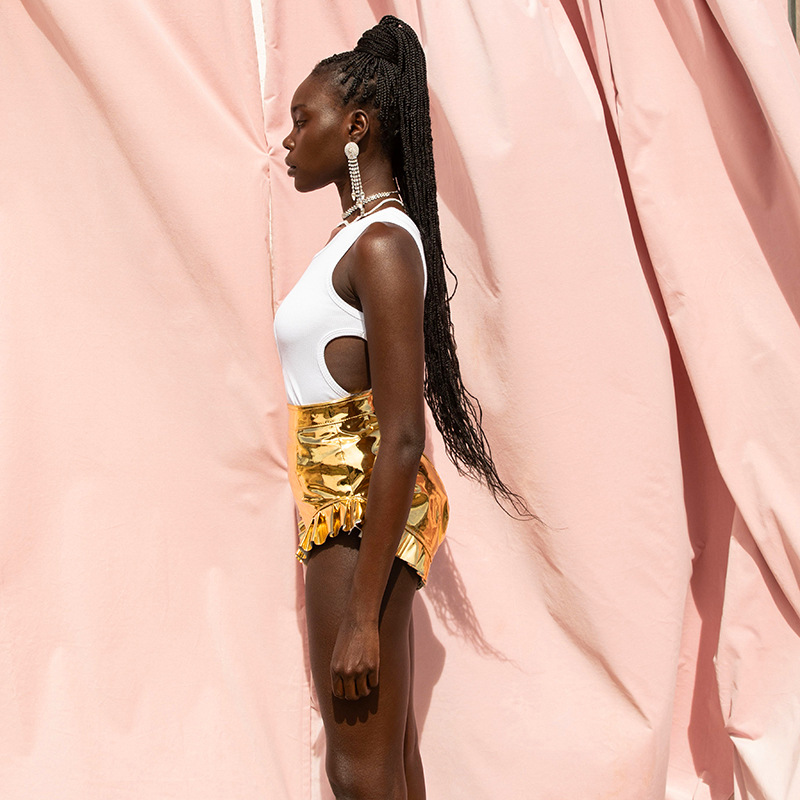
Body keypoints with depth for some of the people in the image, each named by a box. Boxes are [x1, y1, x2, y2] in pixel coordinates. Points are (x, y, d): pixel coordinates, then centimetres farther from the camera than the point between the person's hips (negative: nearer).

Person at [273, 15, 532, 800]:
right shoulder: (357, 235, 12)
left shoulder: (383, 244, -16)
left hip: (362, 520, -9)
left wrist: (361, 615, -21)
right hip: (343, 510, 9)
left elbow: (401, 438, -22)